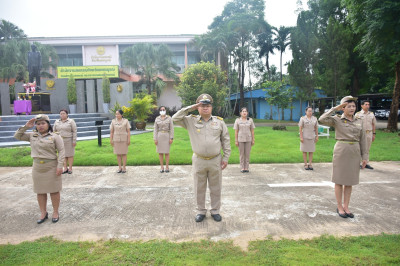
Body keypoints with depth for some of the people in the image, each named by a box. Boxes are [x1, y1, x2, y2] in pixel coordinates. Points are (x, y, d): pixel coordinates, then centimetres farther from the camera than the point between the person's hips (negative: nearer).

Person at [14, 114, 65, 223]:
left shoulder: (55, 137, -7)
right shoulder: (32, 136, 8)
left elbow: (61, 151, -10)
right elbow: (17, 136, 12)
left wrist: (60, 166, -16)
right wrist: (26, 127, -1)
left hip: (51, 168, -4)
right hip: (37, 168, 4)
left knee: (54, 191, 5)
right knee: (40, 191, 12)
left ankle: (55, 212, 19)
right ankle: (43, 213, 25)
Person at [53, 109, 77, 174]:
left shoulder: (71, 121, -4)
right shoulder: (57, 122, 8)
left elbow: (74, 131, -7)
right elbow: (54, 131, 11)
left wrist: (74, 141, -12)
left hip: (68, 140, -3)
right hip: (60, 141, 4)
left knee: (70, 154, 2)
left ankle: (70, 169, 9)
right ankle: (65, 168, 14)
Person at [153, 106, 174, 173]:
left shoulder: (169, 118, -1)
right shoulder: (157, 119, 5)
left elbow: (171, 129, -2)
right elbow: (155, 129, 4)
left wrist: (171, 138, -9)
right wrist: (155, 139, -3)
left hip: (167, 136, -2)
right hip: (159, 136, 2)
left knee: (167, 152, 0)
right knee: (160, 152, 3)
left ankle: (167, 167, 11)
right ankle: (162, 167, 12)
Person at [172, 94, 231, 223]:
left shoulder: (219, 122, 2)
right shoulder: (191, 121, 2)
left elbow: (226, 141, 5)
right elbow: (175, 119, -8)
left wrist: (226, 157, 1)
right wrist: (190, 108, -9)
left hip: (215, 160, 0)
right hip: (199, 160, 0)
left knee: (215, 188, 11)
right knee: (199, 188, 10)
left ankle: (215, 211, 27)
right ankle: (201, 211, 27)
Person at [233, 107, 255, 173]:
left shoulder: (250, 120, 4)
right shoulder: (237, 120, 0)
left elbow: (252, 131, 6)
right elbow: (236, 131, 0)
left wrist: (253, 140, 3)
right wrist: (236, 141, -3)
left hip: (248, 139, 1)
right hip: (240, 139, -1)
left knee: (247, 154, 4)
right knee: (241, 154, 4)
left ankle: (246, 168, 14)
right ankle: (242, 168, 13)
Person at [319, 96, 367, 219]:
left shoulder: (359, 121, 9)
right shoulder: (337, 120, -3)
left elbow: (362, 139, 11)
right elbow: (322, 120, -22)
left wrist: (364, 156, 7)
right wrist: (335, 108, -15)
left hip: (354, 153, 5)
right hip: (341, 152, -4)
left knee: (350, 181, 10)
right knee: (339, 180, 3)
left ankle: (346, 207, 22)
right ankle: (339, 207, 16)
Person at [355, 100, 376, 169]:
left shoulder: (371, 114, 9)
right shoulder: (358, 114, -3)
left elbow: (373, 124, 13)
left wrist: (374, 134, 9)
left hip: (369, 133, 4)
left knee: (367, 149, 9)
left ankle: (366, 163, 16)